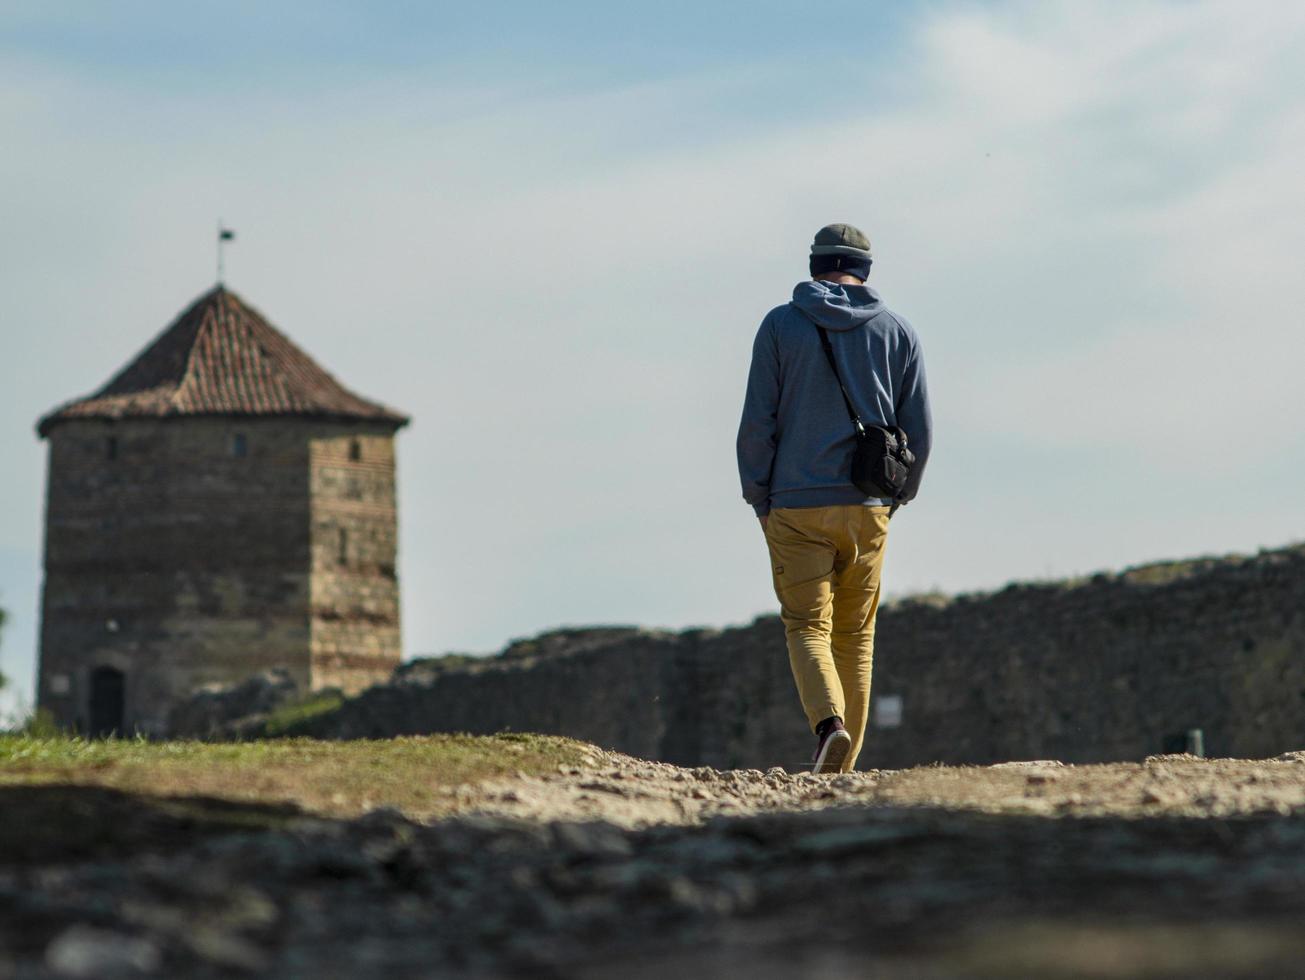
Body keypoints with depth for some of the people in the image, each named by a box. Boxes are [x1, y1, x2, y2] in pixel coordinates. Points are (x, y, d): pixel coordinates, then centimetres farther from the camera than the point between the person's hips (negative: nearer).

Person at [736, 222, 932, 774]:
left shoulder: (780, 325, -1)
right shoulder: (897, 332, 5)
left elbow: (758, 423, -5)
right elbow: (919, 430, 4)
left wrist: (759, 499, 6)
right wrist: (897, 497, 17)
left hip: (796, 506, -2)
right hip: (867, 507, 2)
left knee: (807, 627, 2)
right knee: (855, 634, 12)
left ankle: (829, 723, -24)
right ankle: (843, 766, 14)